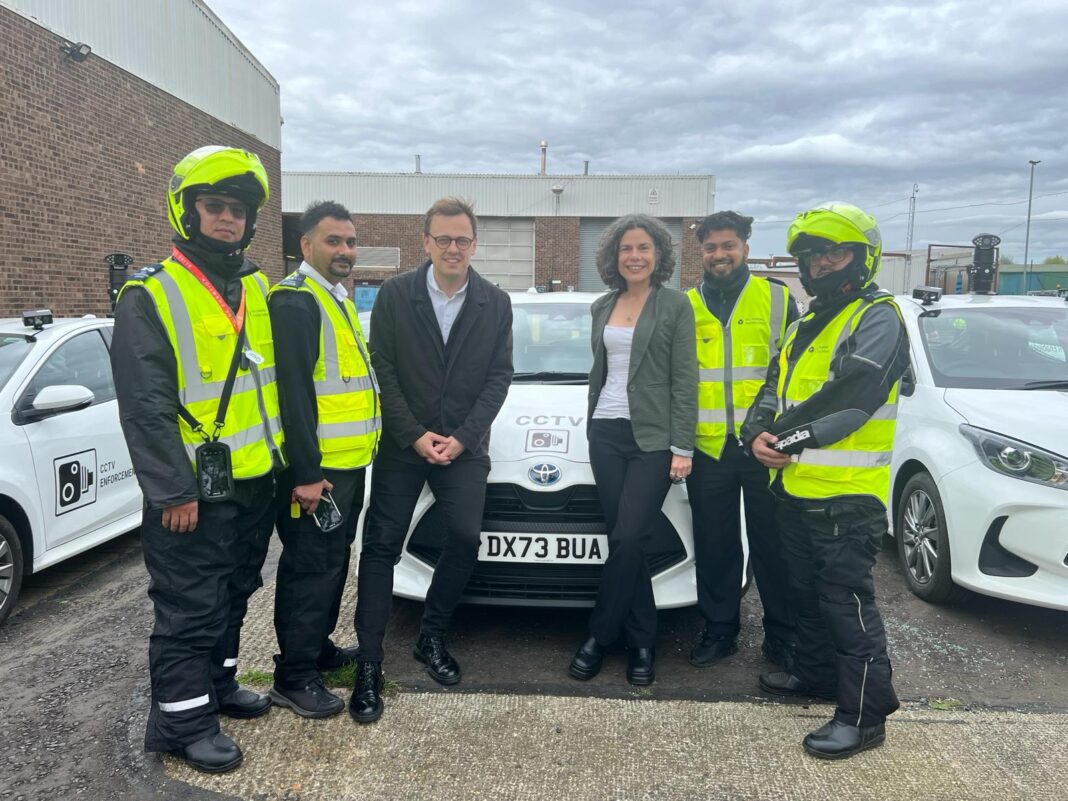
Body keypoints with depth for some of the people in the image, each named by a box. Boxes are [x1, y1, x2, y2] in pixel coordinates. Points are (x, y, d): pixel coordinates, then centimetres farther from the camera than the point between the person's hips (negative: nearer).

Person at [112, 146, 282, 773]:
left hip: (257, 481, 7)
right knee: (190, 608, 3)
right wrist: (173, 492, -18)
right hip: (195, 491, -7)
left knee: (233, 595, 20)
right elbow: (145, 406, -16)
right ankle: (182, 720, 18)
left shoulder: (257, 289, 10)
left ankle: (218, 684, 37)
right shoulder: (151, 297, -12)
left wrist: (284, 459, 15)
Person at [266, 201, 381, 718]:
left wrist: (357, 457, 18)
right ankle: (293, 677, 12)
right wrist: (306, 473, -24)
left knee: (333, 562, 19)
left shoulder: (338, 300, 17)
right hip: (316, 469, -10)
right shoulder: (295, 301, -14)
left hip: (349, 464, 10)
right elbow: (292, 391, -21)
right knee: (311, 568, -1)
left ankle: (320, 648, 35)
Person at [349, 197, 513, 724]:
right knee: (381, 546, -1)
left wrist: (462, 437, -9)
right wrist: (416, 435, -10)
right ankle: (369, 663, 7)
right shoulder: (395, 295, -2)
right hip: (402, 444, -1)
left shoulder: (496, 304, 3)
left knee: (464, 540, -4)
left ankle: (431, 639, 19)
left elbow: (499, 376, 1)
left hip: (464, 446, 2)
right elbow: (382, 369, -4)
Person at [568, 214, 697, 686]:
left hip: (653, 437, -5)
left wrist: (682, 447, -11)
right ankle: (642, 642, 16)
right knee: (624, 542, 5)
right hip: (605, 434, 5)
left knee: (628, 540, -8)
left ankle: (599, 636, 8)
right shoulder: (602, 307, 13)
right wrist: (592, 424, 15)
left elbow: (685, 380, -6)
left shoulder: (675, 305, -2)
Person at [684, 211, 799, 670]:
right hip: (708, 447, 2)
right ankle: (719, 630, 27)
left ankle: (781, 634, 22)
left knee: (773, 545, 7)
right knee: (714, 547, 11)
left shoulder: (776, 298, 4)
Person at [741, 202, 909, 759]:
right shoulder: (805, 325, 18)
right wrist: (758, 433, -6)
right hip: (796, 488, 9)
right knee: (806, 590, 19)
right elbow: (774, 387, 14)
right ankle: (816, 672, 37)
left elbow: (850, 395, -22)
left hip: (846, 492, -8)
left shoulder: (878, 317, -10)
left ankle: (865, 713, 8)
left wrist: (789, 436, -16)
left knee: (847, 600, -3)